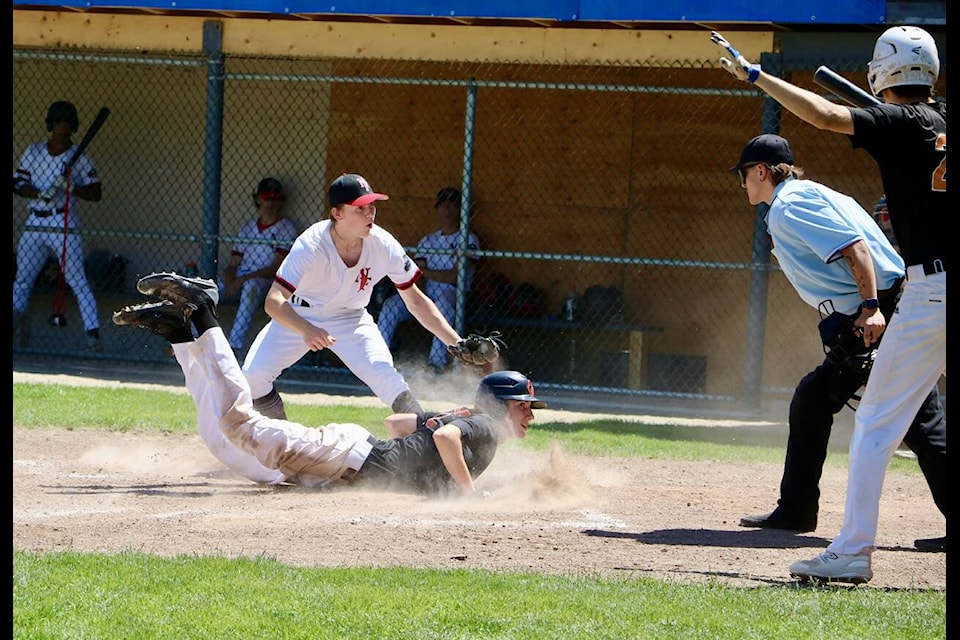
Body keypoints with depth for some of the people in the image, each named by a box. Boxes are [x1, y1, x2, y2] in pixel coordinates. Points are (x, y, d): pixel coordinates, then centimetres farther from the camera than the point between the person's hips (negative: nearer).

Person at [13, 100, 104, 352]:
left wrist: (71, 188, -18)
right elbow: (18, 184, 4)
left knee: (78, 281, -9)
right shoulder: (33, 152, 9)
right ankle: (17, 330, 18)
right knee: (22, 280, 7)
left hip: (64, 227, -4)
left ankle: (93, 336, -12)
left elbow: (96, 193, 0)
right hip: (34, 225, 4)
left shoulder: (79, 158, 1)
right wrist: (41, 194, -14)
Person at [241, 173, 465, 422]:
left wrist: (456, 343, -19)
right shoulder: (311, 245, -33)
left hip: (350, 320, 1)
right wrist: (306, 330, -60)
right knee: (253, 375, -16)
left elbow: (415, 301, -10)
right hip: (297, 318, -1)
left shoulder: (384, 246, -23)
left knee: (386, 378, -22)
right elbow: (274, 301, -40)